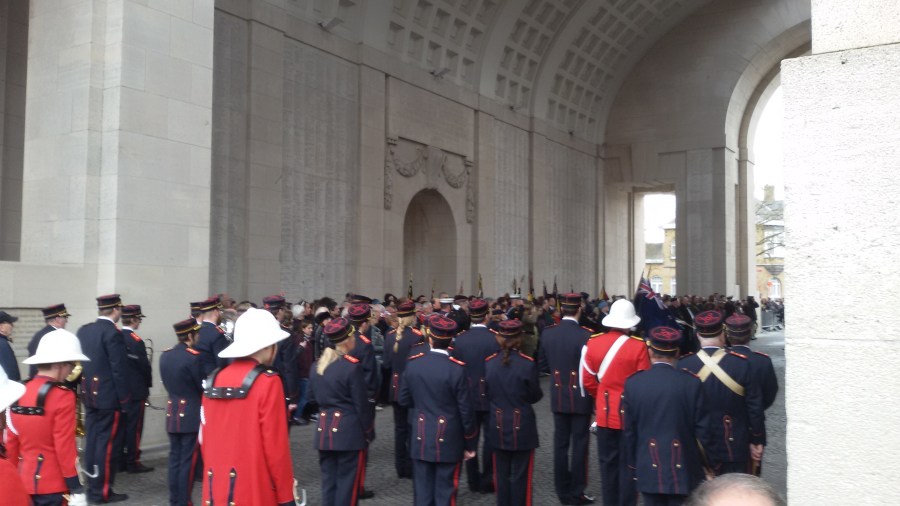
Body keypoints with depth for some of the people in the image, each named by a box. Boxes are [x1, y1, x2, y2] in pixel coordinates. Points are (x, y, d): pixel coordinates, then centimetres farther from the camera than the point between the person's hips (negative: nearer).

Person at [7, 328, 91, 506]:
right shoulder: (62, 397, -17)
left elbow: (12, 442, 11)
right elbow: (65, 446, -18)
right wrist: (76, 490, -13)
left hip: (25, 481, 7)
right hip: (54, 485, -7)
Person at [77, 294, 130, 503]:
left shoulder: (83, 330, 8)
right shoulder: (112, 333, -17)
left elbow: (79, 362, 13)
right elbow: (119, 370, -18)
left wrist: (85, 390, 19)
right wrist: (124, 398, -11)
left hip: (89, 395, 8)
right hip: (109, 397, -8)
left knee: (92, 441, 14)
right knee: (107, 443, -1)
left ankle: (92, 486, 22)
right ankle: (102, 491, 3)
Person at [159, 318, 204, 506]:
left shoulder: (165, 355, 6)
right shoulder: (194, 356, -16)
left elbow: (167, 383, 13)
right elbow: (203, 386, -11)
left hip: (172, 413, 7)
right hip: (192, 415, -7)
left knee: (174, 459, 12)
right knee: (188, 461, 0)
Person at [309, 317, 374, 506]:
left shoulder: (317, 365, 6)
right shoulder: (352, 366, -15)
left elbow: (313, 397, 14)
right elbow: (361, 404, -11)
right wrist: (368, 431, -2)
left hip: (324, 430, 7)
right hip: (349, 431, -6)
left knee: (328, 481, 13)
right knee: (348, 482, 2)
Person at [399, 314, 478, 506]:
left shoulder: (413, 363, -4)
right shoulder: (456, 369, -16)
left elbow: (404, 400, 7)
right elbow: (466, 411, -11)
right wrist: (470, 444, 1)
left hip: (420, 438, 3)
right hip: (448, 440, -3)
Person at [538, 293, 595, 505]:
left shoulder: (547, 333, -3)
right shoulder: (585, 335, -18)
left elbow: (543, 364, 6)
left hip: (558, 396, 4)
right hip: (580, 397, -4)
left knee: (560, 444, 11)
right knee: (579, 444, 5)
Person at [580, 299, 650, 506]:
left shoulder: (593, 343, -5)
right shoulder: (638, 346, -16)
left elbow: (587, 380, 1)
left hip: (604, 413, 3)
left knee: (608, 463, 14)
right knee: (628, 464, 6)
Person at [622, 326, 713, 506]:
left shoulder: (633, 383, -6)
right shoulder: (691, 383, -10)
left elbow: (628, 430, 0)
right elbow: (702, 429, -6)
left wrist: (632, 464, 11)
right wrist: (703, 463, 7)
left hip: (649, 469, 1)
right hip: (683, 468, -1)